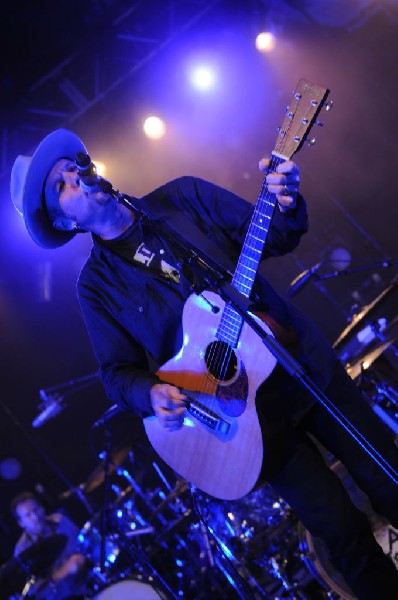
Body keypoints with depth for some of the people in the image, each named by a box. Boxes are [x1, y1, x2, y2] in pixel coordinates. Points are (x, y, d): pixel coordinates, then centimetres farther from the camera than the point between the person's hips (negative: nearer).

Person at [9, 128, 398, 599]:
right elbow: (118, 370, -2)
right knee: (342, 531, 4)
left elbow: (273, 239, 1)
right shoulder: (97, 285, -2)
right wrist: (152, 394, -23)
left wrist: (285, 206, -21)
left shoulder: (183, 197, 1)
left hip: (308, 364, 2)